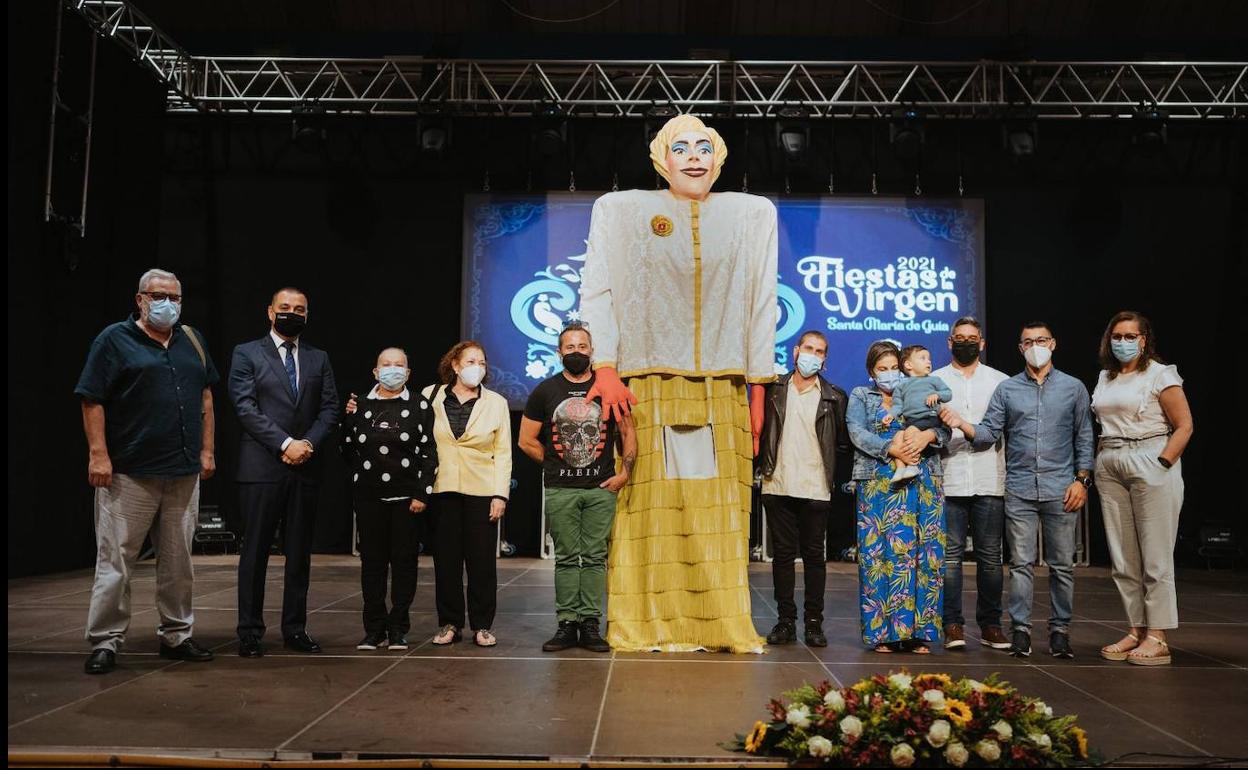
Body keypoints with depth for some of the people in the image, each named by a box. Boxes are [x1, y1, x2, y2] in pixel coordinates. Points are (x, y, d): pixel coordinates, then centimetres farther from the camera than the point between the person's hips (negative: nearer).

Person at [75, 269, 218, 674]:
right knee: (115, 560, -1)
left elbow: (205, 396, 16)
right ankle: (105, 641, 8)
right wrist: (98, 454, -13)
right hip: (129, 473, -5)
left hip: (184, 472, 5)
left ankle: (176, 636, 20)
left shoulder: (192, 341, 14)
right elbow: (92, 400, -6)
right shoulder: (114, 339, -1)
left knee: (178, 561, 10)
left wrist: (207, 449, 10)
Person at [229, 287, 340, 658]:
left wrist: (309, 443, -9)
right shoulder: (247, 354, 4)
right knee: (255, 552, 1)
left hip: (305, 469, 4)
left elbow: (330, 408, 8)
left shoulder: (318, 359, 15)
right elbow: (245, 407, -6)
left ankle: (295, 629, 14)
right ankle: (250, 632, 9)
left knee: (300, 553, 7)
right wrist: (285, 444, -14)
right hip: (261, 467, -4)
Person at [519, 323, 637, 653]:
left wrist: (624, 473, 1)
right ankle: (566, 625, 8)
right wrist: (557, 463, 6)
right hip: (560, 490, 0)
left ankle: (590, 624, 7)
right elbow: (527, 440, 9)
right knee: (566, 558, 3)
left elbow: (628, 434, 11)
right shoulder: (545, 391, 6)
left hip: (601, 489, 0)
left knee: (595, 558, 1)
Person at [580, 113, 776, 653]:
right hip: (648, 387, -1)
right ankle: (651, 626, 7)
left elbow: (762, 304, 9)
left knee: (721, 512, 2)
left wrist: (758, 388, 4)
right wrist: (605, 369, -12)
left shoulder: (752, 213, 12)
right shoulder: (622, 209, 7)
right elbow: (596, 292, 1)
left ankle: (724, 626, 10)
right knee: (651, 509, -1)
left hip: (722, 391, 2)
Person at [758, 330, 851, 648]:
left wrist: (828, 468, 3)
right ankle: (785, 620, 12)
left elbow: (843, 444, 9)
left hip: (816, 490, -1)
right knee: (782, 553, 5)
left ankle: (814, 623, 11)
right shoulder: (773, 390, 8)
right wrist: (764, 464, 1)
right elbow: (758, 429, 10)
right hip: (778, 486, 1)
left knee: (814, 555, 4)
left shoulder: (834, 397, 6)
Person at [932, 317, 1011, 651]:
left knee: (990, 556, 3)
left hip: (989, 482, 1)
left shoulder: (1000, 382, 12)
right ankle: (953, 625, 4)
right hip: (949, 480, -1)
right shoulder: (935, 381, 12)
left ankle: (990, 626, 12)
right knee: (951, 554, -1)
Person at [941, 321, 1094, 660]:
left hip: (1061, 489, 0)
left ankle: (1060, 629, 13)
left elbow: (1084, 437, 7)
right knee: (1021, 563, 2)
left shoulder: (1073, 388, 8)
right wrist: (962, 425, -17)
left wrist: (1082, 479, -3)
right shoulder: (1006, 389, 9)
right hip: (1019, 489, 0)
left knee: (1062, 564, 4)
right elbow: (988, 434, 2)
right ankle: (1020, 628, 7)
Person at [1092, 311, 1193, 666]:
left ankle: (1157, 639, 2)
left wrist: (1162, 464, -14)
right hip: (1110, 468, 6)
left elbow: (1184, 426, -7)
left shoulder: (1160, 374, -3)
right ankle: (1136, 630, 16)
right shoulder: (1105, 378, 15)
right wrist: (1104, 457, 5)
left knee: (1155, 557, -3)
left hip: (1150, 466, -6)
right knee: (1122, 558, 8)